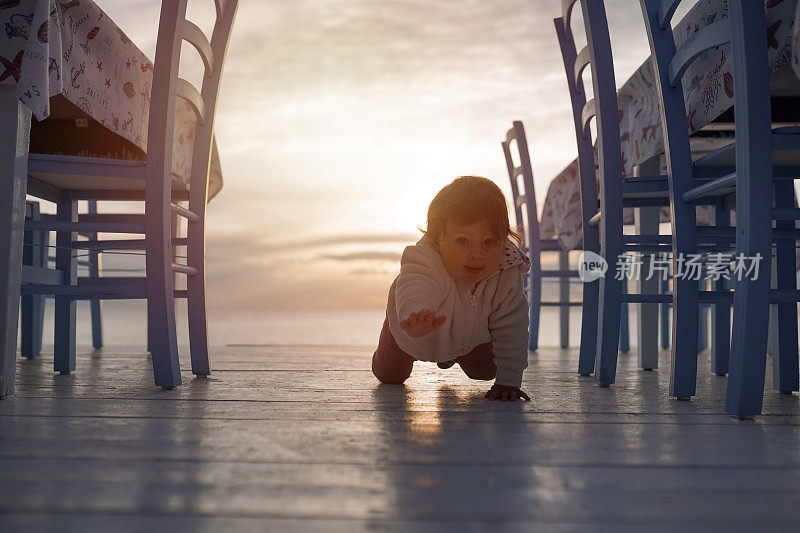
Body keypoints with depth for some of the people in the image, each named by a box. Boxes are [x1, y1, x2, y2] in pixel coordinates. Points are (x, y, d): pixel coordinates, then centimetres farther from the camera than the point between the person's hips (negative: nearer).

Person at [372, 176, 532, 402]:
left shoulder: (508, 273, -37)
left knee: (485, 371, 19)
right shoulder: (423, 264, -49)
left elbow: (511, 331, -27)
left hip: (471, 333, 3)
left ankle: (451, 354, 50)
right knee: (388, 375, 15)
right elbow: (415, 293, -73)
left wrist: (508, 381, -31)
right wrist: (417, 322, -96)